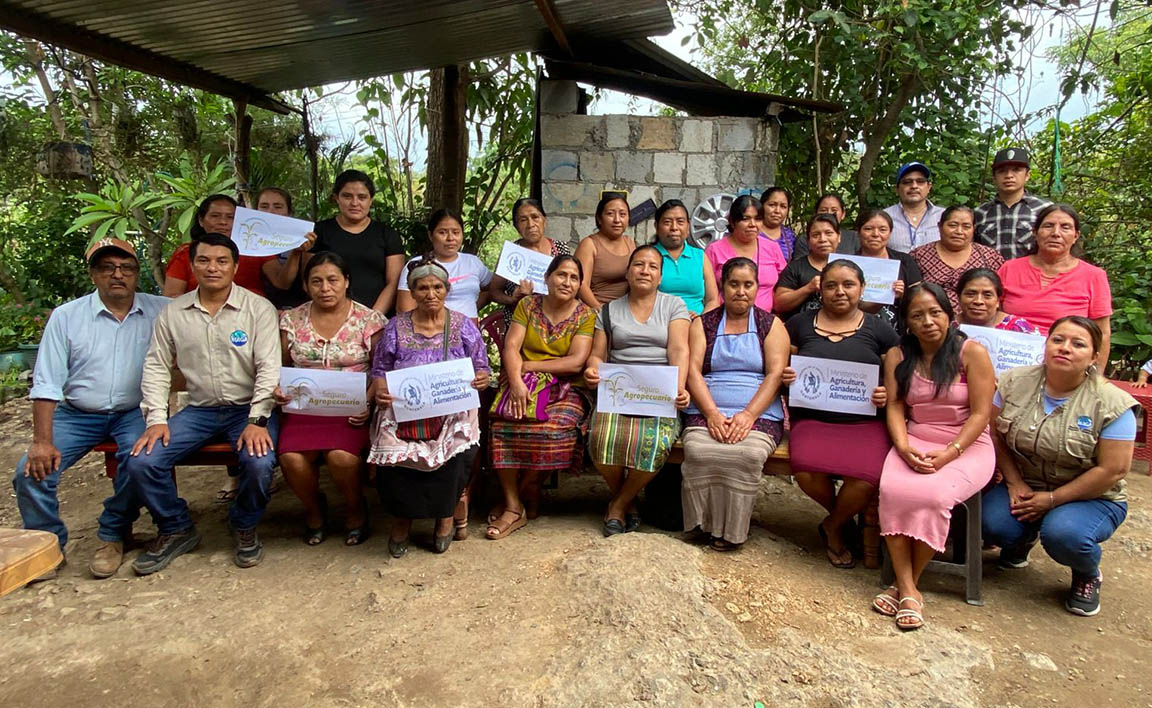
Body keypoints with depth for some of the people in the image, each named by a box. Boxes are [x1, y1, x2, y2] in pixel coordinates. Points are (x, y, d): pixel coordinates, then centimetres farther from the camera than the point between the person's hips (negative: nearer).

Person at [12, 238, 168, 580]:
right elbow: (46, 385, -2)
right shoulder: (66, 316, 1)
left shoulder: (160, 312, 0)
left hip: (134, 412, -1)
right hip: (78, 414, 2)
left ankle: (113, 537, -5)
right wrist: (42, 441, -11)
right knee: (32, 471, -16)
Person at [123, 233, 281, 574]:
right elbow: (156, 366, 9)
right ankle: (176, 530, 10)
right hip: (199, 409, 3)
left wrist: (257, 421, -19)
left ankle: (245, 527, 2)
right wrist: (156, 418, -4)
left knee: (259, 462, -30)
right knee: (140, 461, -15)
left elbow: (269, 367, -9)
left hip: (248, 408, -3)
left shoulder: (258, 308, -3)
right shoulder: (173, 312, 7)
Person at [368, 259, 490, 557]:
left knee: (455, 451, -31)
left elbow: (481, 369, 12)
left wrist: (481, 380, -11)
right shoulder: (396, 327, 12)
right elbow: (380, 370, 12)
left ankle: (445, 516, 2)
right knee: (393, 452, -29)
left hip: (453, 410, 0)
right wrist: (380, 392, -9)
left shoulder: (463, 325, 11)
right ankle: (402, 518, 4)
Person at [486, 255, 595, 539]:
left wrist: (530, 365, -9)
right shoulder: (528, 305, 11)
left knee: (553, 429, -33)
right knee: (503, 423, -29)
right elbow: (511, 347, 0)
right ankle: (514, 508, -19)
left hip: (565, 389, -2)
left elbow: (576, 362, -8)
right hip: (524, 385, 2)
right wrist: (516, 381, -18)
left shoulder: (586, 315, 4)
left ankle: (514, 499, -9)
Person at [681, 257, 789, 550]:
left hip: (759, 415, 0)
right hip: (707, 413, 1)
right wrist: (712, 414, -13)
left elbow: (775, 375, 1)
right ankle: (706, 524, -10)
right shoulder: (703, 324, 16)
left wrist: (748, 415, -14)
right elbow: (692, 371, 3)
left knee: (748, 454, -32)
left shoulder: (771, 325, 14)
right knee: (698, 451, -31)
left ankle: (732, 530, -12)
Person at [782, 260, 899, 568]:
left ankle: (832, 527, 8)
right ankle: (842, 518, 8)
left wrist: (888, 394, -10)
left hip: (865, 422, 0)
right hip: (813, 419, 1)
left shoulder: (879, 329, 12)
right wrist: (783, 377, -5)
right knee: (806, 472, -29)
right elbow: (780, 367, 18)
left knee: (866, 478, -29)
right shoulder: (800, 324, 14)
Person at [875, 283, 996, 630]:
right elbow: (895, 409, 2)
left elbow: (980, 414, -7)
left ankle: (906, 585, -12)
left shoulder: (972, 352, -4)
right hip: (914, 442, 3)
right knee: (892, 490, -28)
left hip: (967, 446, -3)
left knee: (932, 495, -31)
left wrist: (948, 454, -17)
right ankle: (908, 589, -21)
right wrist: (904, 448, -16)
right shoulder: (897, 357, 8)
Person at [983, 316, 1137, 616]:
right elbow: (995, 434, 1)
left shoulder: (1112, 404, -14)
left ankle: (1088, 575, 6)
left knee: (1063, 535, -33)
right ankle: (1024, 537, 16)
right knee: (993, 523, -25)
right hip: (1026, 488, 3)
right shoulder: (1015, 383, -4)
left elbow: (1113, 470, -14)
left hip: (1091, 498, -3)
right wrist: (1014, 483, -10)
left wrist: (1052, 499, -16)